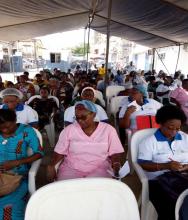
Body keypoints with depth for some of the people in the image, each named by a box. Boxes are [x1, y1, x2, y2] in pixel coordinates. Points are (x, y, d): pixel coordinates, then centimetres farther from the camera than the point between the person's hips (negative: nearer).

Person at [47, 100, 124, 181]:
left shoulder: (108, 130, 0)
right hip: (71, 168, 1)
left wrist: (116, 164, -18)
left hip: (99, 169, -1)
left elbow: (114, 153, 2)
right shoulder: (68, 130, 2)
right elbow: (59, 152, 4)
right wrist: (51, 166, -12)